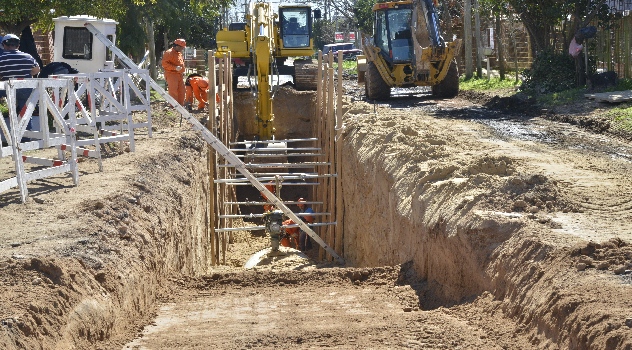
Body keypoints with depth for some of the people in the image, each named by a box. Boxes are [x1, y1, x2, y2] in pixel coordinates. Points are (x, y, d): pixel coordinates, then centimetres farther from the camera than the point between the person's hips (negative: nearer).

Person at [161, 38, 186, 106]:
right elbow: (164, 63, -19)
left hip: (179, 75, 9)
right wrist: (175, 68, -25)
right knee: (173, 92, -9)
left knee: (181, 91, 10)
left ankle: (180, 105, 19)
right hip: (171, 75, -9)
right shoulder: (169, 53, -12)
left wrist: (182, 70, 17)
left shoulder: (179, 53, 17)